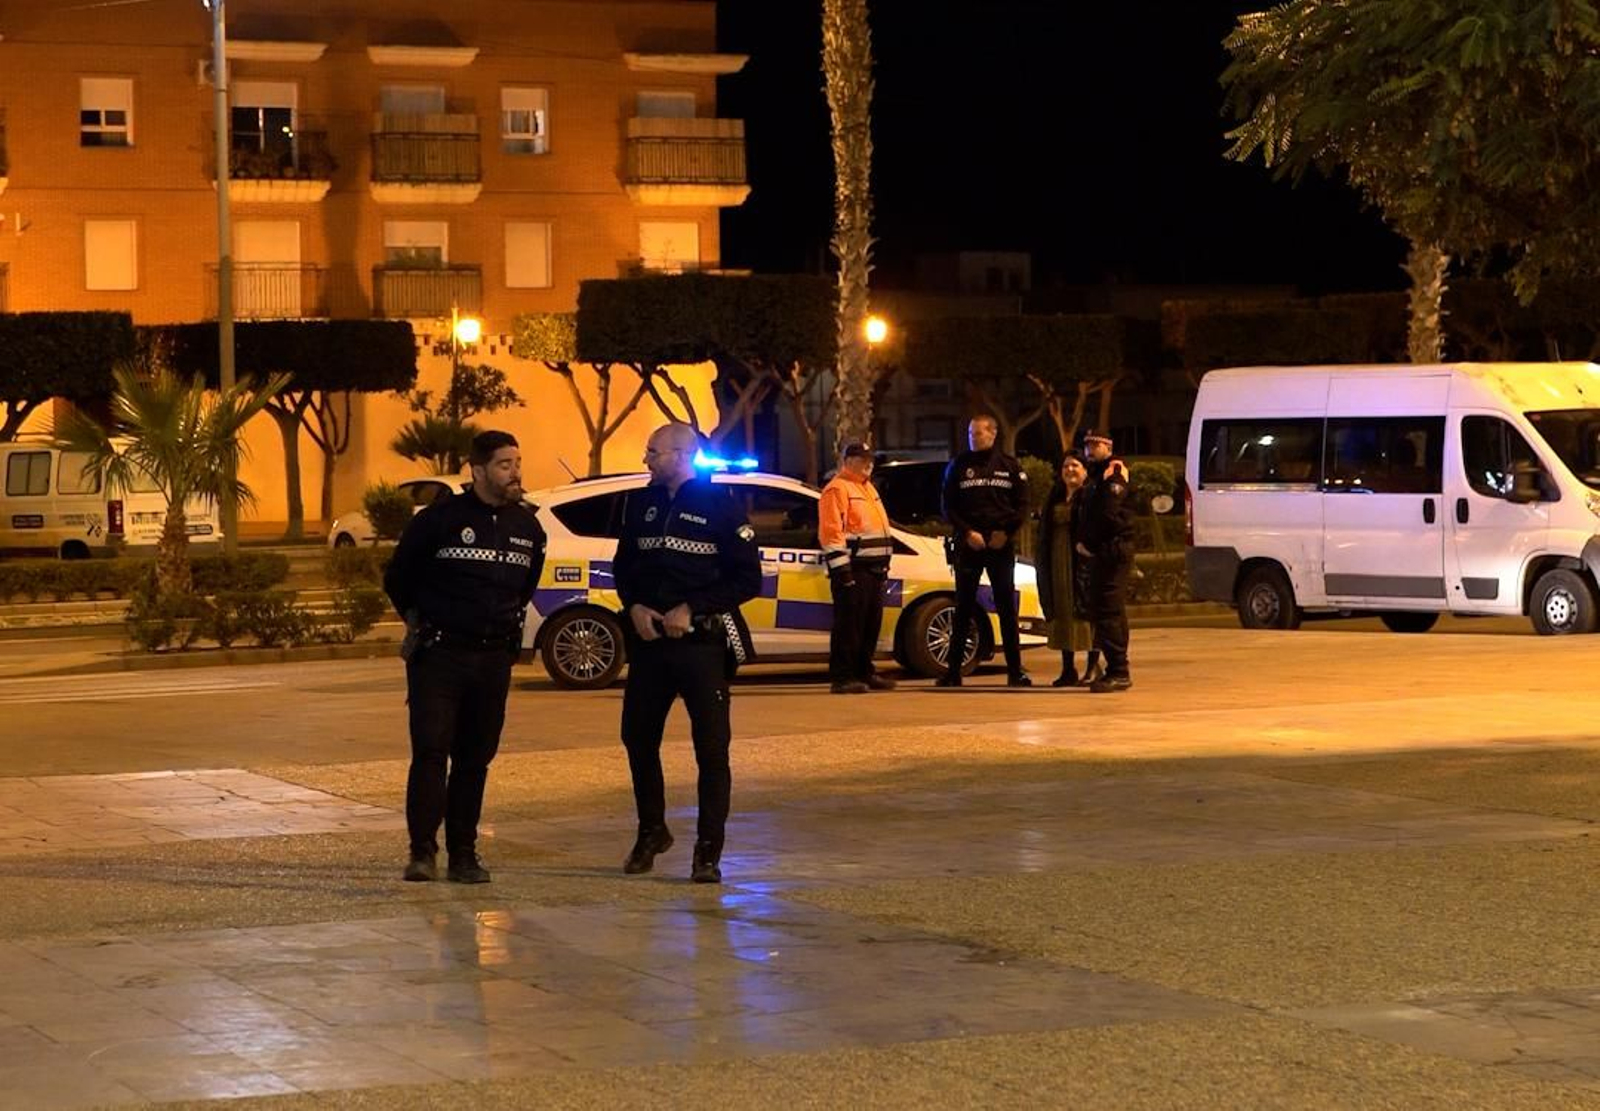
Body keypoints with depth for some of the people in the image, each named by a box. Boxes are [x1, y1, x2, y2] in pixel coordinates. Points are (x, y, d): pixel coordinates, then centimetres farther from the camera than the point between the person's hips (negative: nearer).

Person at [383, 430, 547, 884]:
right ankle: (422, 851, -11)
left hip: (494, 659, 4)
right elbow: (398, 578, 6)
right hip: (438, 655, -4)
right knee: (431, 751, -12)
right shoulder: (440, 519, -7)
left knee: (475, 758, 6)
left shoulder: (528, 527, 9)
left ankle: (463, 854, 11)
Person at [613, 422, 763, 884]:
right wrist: (635, 607, -2)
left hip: (702, 641, -5)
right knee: (638, 738, 11)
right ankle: (651, 831, 30)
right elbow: (623, 565, 17)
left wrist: (691, 610, -14)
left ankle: (708, 852, 2)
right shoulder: (641, 503, 9)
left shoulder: (720, 506, -6)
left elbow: (748, 579, -6)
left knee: (711, 748, -4)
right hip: (648, 638, 5)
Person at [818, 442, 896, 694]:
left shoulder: (868, 488, 21)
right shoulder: (837, 489, -10)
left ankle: (865, 673, 21)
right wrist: (842, 571, -22)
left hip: (874, 569, 9)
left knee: (872, 624, 12)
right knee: (849, 623, -9)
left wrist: (884, 565, 22)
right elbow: (831, 533, -17)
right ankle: (842, 677, -8)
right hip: (852, 570, -9)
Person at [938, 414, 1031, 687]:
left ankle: (1015, 670, 4)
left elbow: (1022, 506, 5)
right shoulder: (958, 466, 6)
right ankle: (953, 670, 3)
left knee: (1007, 608, 1)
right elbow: (949, 508, 5)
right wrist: (968, 532, -9)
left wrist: (1006, 532, -9)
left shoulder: (1010, 467, 5)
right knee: (963, 608, 1)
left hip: (1002, 545, 0)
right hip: (968, 546, 0)